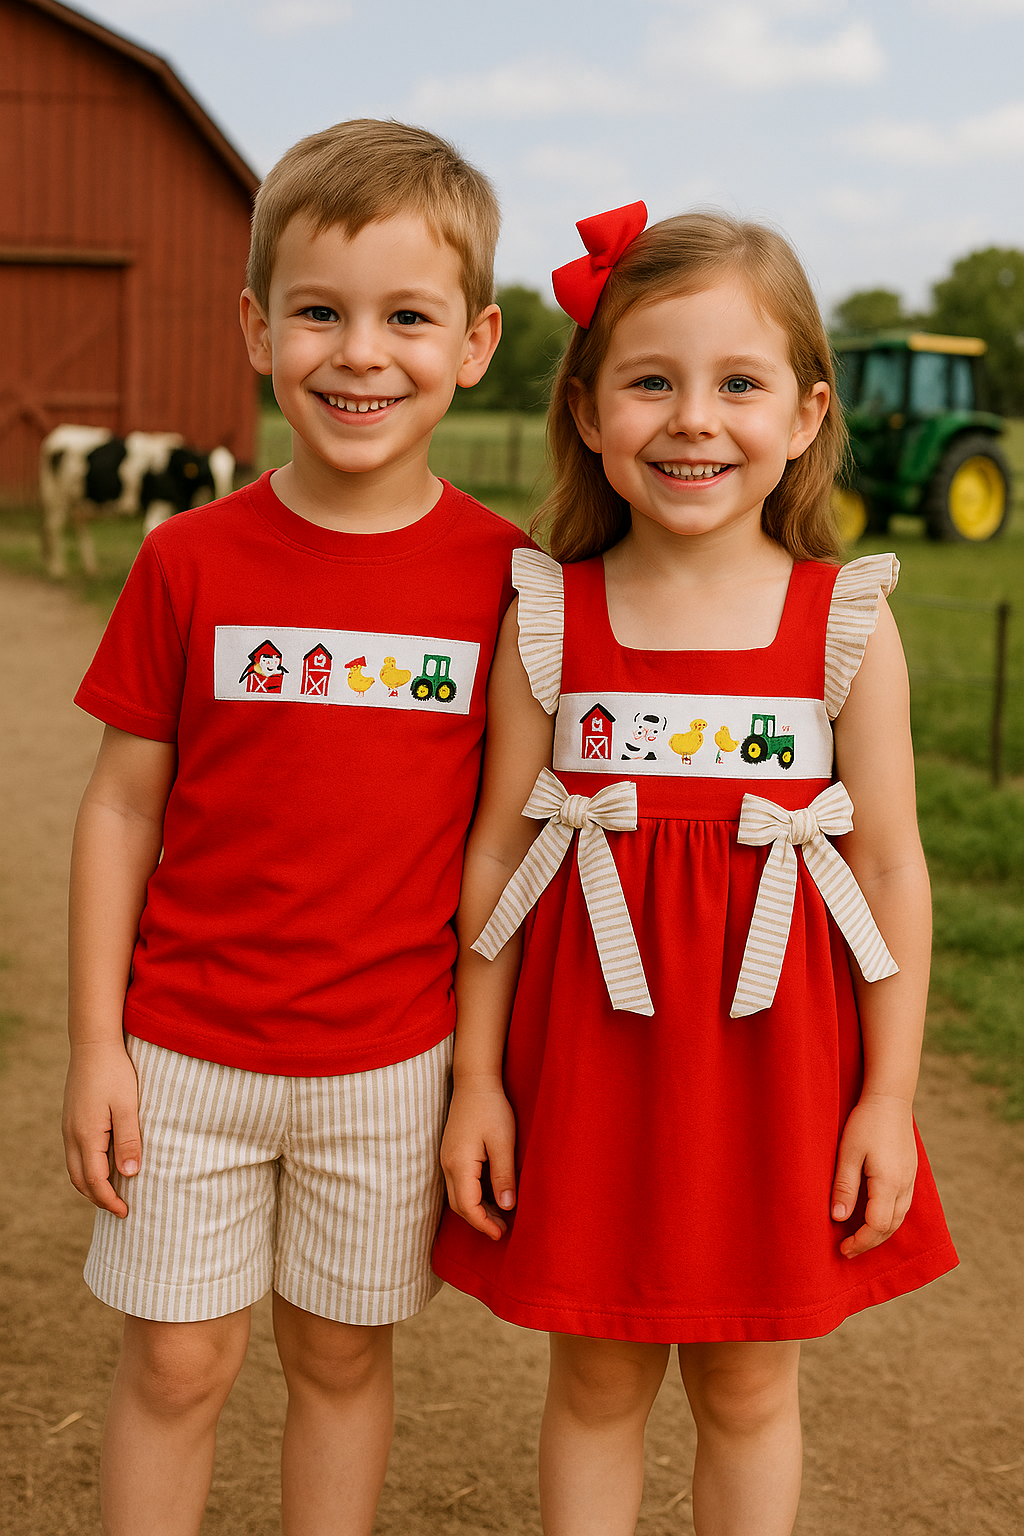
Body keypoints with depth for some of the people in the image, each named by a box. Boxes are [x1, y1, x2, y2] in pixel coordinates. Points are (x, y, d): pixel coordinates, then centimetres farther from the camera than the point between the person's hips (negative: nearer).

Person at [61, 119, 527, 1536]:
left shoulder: (500, 571, -6)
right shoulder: (191, 560, -6)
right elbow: (122, 806, -1)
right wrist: (95, 1046, -3)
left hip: (392, 1058, 0)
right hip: (187, 1050, 0)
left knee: (342, 1356, 16)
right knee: (175, 1364, 11)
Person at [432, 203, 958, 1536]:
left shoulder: (849, 625, -5)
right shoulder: (549, 621, -4)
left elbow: (890, 864, -1)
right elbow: (498, 850, 1)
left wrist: (889, 1095, -2)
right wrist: (478, 1076, 1)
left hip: (774, 1050, 0)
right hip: (591, 1042, 0)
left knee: (750, 1384, 16)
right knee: (596, 1376, 15)